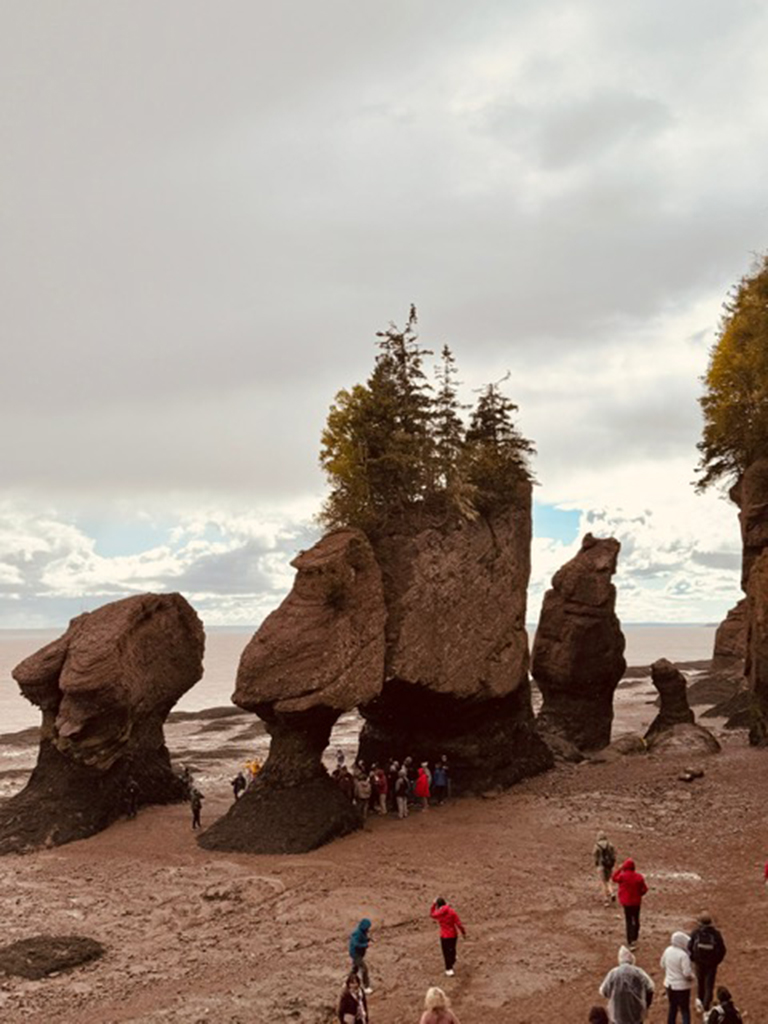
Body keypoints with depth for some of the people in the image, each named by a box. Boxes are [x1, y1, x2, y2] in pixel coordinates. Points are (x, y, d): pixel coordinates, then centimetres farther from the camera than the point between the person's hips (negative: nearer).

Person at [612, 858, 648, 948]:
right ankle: (634, 938, 32)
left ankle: (630, 942, 0)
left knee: (629, 921, 4)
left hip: (626, 902, -2)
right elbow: (644, 889, -4)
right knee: (636, 920, 20)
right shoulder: (639, 876, -10)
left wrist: (620, 869, 1)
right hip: (636, 902, 2)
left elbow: (613, 878, 2)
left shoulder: (622, 876, -18)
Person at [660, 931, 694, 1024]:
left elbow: (663, 965, 11)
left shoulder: (668, 950, -3)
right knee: (685, 1010, 7)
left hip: (669, 984, 6)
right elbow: (687, 974, -26)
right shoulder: (683, 955, -26)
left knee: (672, 1007, 22)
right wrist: (691, 978, -5)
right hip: (682, 986, -6)